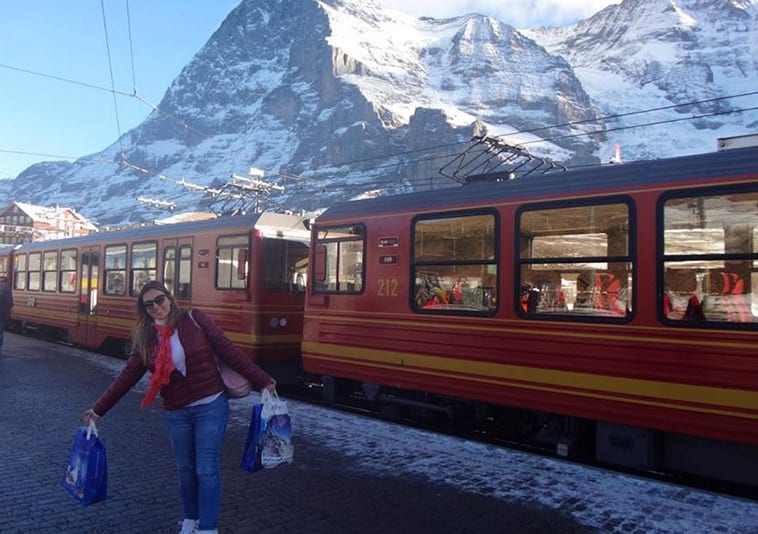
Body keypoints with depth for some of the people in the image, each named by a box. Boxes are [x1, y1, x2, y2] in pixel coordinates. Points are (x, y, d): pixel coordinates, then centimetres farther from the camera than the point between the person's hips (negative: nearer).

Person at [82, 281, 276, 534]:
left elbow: (228, 351, -10)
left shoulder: (194, 319, -9)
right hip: (176, 414, 4)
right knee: (185, 469, 18)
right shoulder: (145, 339, 2)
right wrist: (98, 409, 6)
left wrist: (262, 381, -12)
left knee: (207, 469, -1)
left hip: (211, 406, -4)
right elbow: (126, 377, 6)